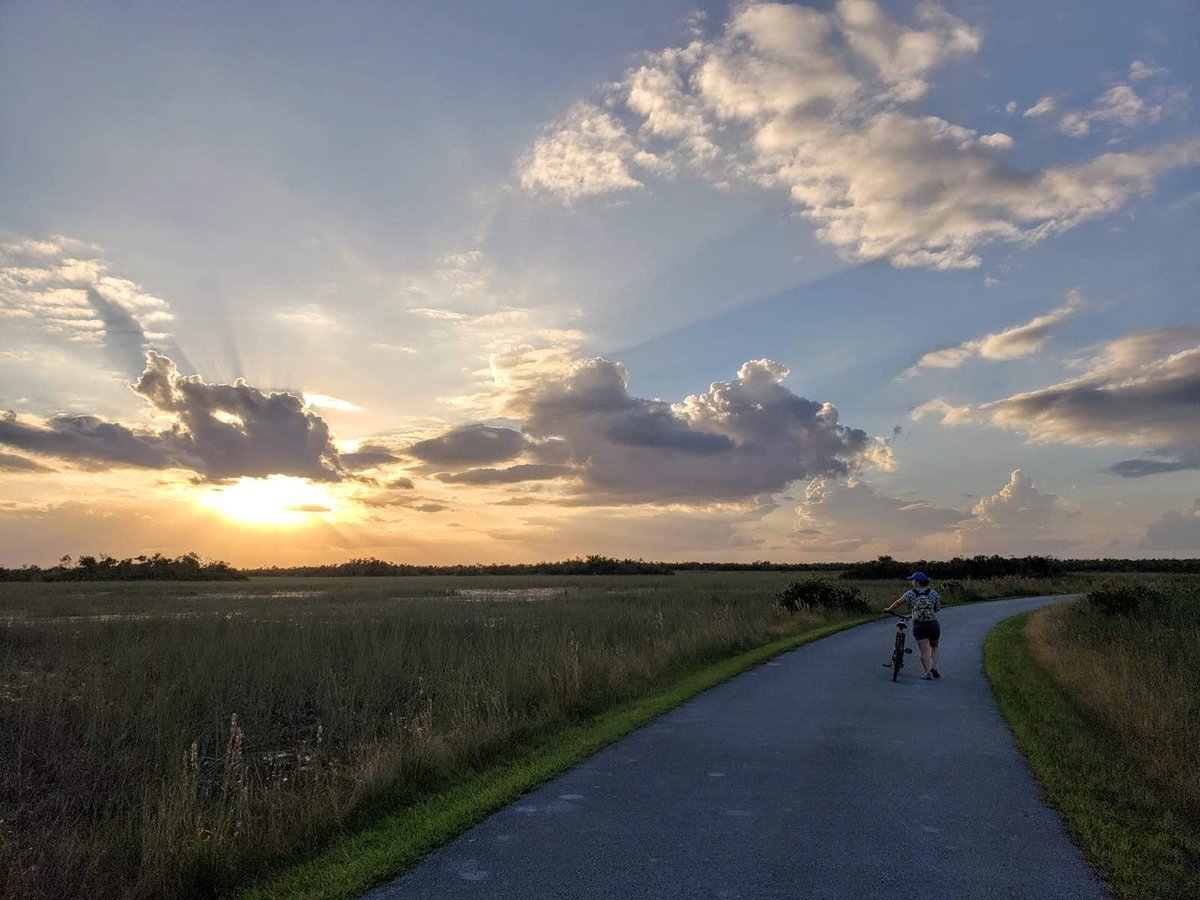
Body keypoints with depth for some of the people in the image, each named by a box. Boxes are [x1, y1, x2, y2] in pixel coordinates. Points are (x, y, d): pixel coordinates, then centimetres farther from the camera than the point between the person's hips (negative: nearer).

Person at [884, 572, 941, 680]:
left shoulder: (911, 593, -2)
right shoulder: (933, 593, 3)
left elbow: (898, 602, 5)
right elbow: (938, 607, 9)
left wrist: (888, 609, 20)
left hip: (918, 625, -2)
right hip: (933, 624, 2)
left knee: (924, 650, 1)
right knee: (934, 647, 21)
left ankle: (928, 673, -4)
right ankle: (934, 667, 3)